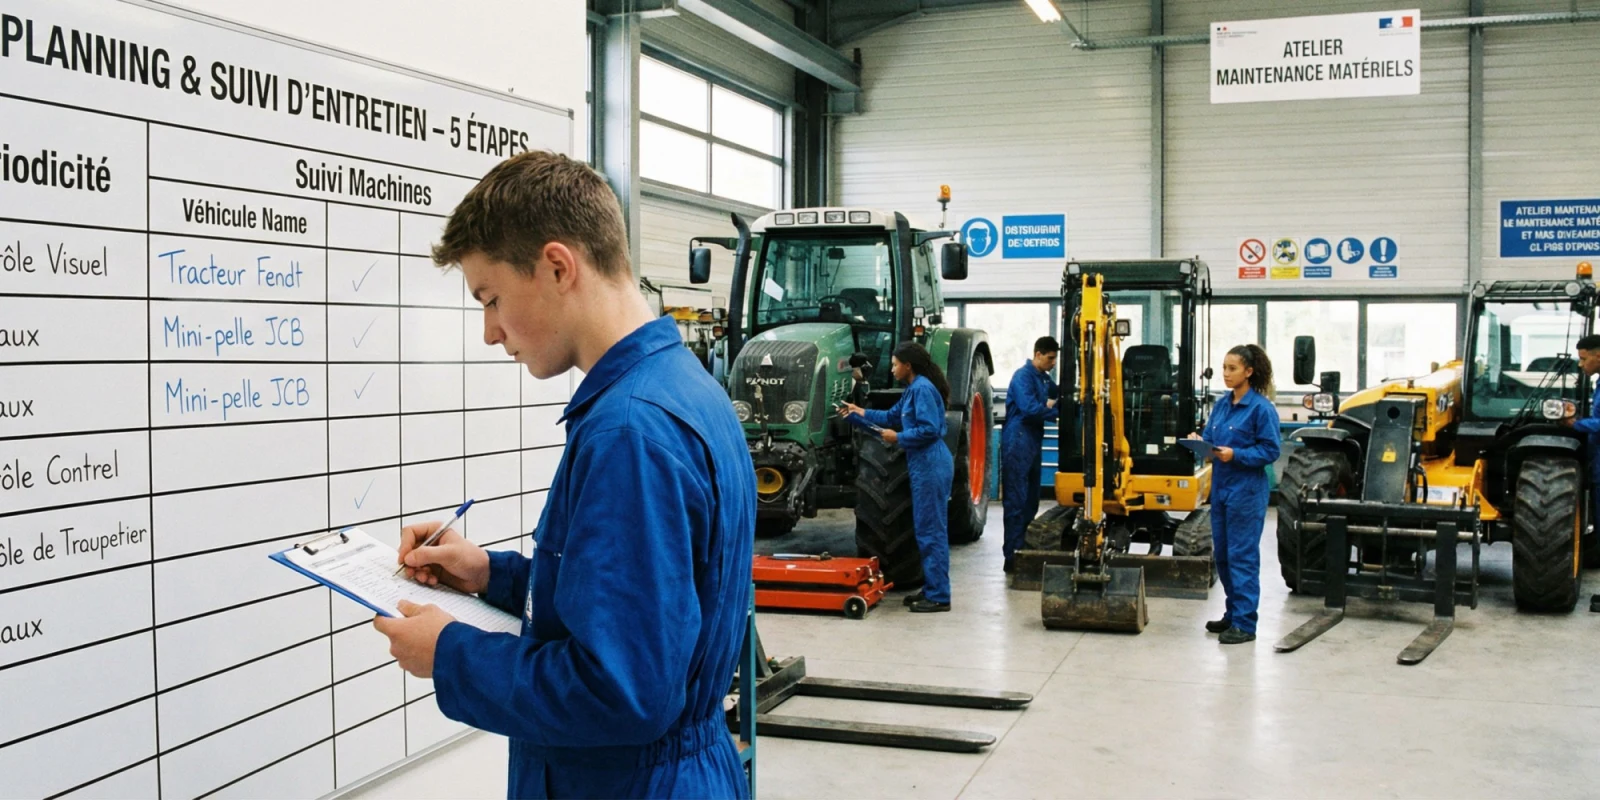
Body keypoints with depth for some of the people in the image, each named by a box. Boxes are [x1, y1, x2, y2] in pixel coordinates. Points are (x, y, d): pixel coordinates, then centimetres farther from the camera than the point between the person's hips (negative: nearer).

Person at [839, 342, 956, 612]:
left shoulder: (922, 388, -15)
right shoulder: (914, 389, 17)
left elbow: (929, 429, -22)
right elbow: (893, 416, 28)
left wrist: (898, 438, -12)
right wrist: (862, 412, 26)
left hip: (931, 466, -10)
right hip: (924, 465, 10)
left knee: (931, 530, -7)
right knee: (926, 529, 13)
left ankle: (939, 596, -4)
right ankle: (932, 588, 19)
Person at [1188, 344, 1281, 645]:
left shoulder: (1261, 408, -11)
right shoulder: (1221, 404, 9)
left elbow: (1270, 451, -12)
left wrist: (1235, 455, -22)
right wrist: (1199, 442, -7)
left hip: (1246, 491, -7)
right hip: (1220, 487, 7)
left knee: (1242, 555, -4)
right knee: (1222, 553, 14)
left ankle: (1245, 624, 2)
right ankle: (1233, 613, 27)